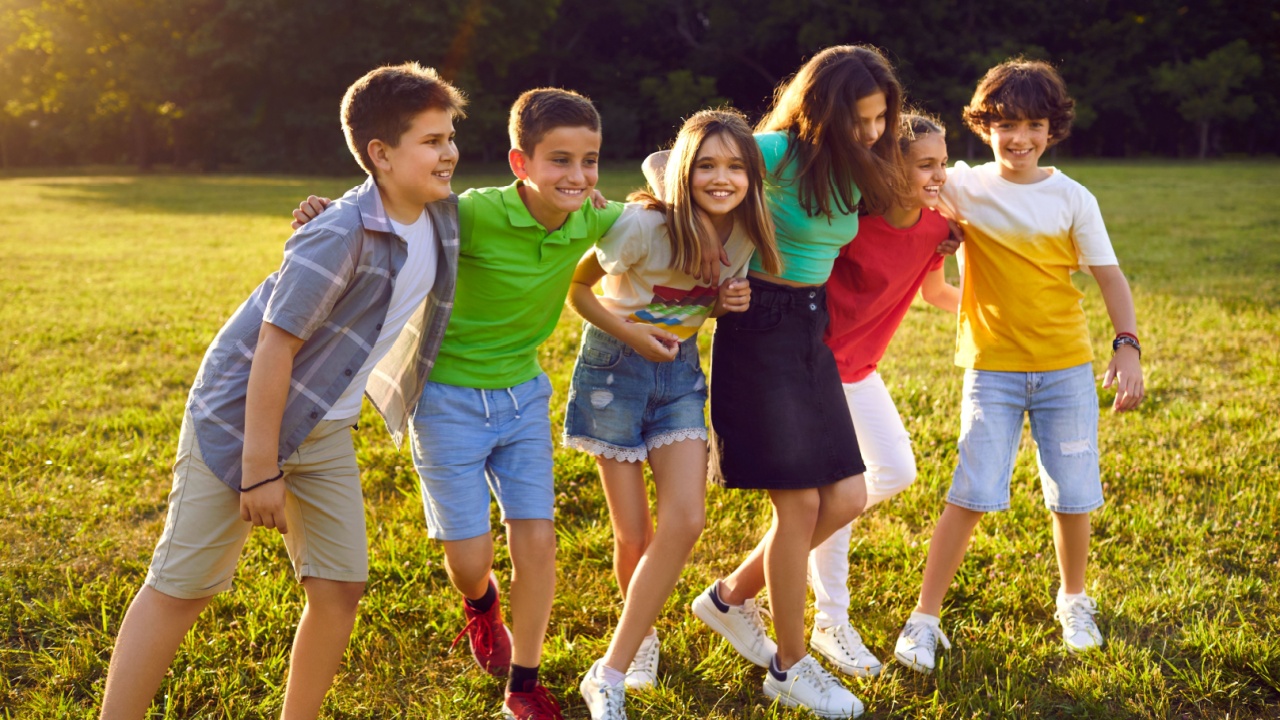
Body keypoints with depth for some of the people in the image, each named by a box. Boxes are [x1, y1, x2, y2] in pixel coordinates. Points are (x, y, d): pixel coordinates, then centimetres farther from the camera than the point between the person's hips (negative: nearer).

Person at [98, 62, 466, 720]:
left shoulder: (442, 215, -2)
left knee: (340, 588, 5)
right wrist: (260, 470, -21)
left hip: (324, 432, 7)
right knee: (181, 588, -1)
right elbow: (275, 346, -24)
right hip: (241, 414, -7)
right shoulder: (340, 236, -26)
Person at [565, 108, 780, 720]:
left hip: (679, 373, 4)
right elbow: (574, 285, -10)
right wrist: (628, 331, -20)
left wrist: (729, 303, -9)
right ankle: (642, 636, 33)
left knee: (685, 521, -12)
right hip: (616, 370, -4)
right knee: (633, 535, 0)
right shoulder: (643, 225, -23)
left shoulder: (746, 237, -6)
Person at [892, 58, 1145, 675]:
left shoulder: (1072, 199, 0)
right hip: (993, 369, -1)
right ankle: (924, 619, 5)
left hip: (1066, 368, 1)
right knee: (971, 497, -7)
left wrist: (1128, 347, -9)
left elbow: (1109, 276, 2)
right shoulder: (964, 188, -2)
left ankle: (1073, 600, 33)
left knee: (1072, 497, 7)